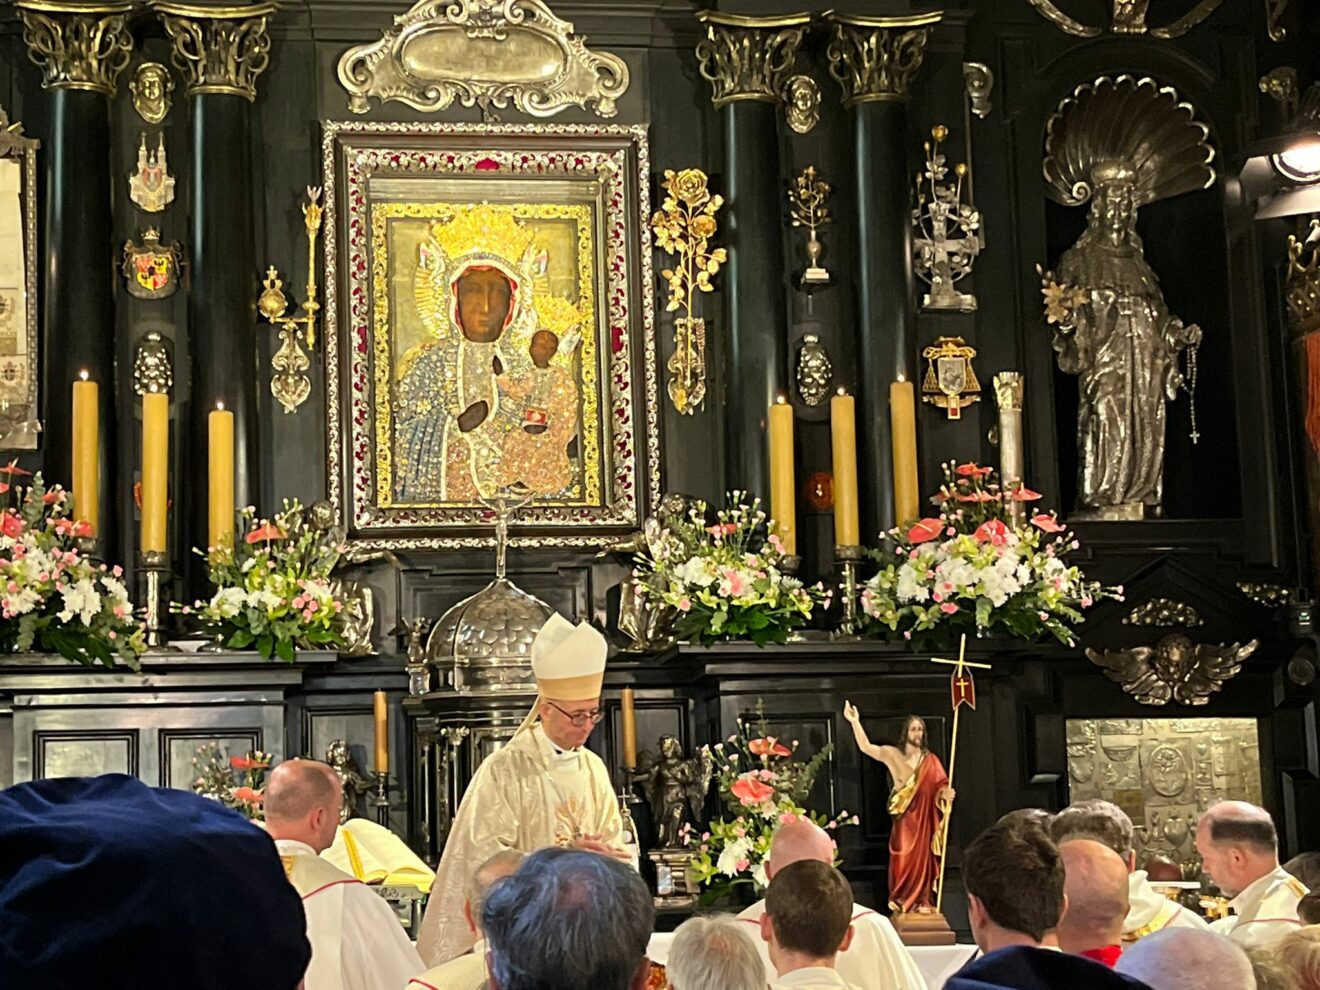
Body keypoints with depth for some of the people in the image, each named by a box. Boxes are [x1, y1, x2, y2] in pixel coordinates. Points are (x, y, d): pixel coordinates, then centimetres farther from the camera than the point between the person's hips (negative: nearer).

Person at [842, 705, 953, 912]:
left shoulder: (930, 760, 4)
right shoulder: (893, 754, 0)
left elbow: (940, 787, 0)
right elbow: (866, 747, -9)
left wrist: (945, 795, -24)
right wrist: (855, 722, -19)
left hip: (924, 818, 1)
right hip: (904, 818, -1)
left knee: (922, 859, 2)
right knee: (903, 860, -3)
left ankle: (923, 903, 8)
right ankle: (902, 903, 5)